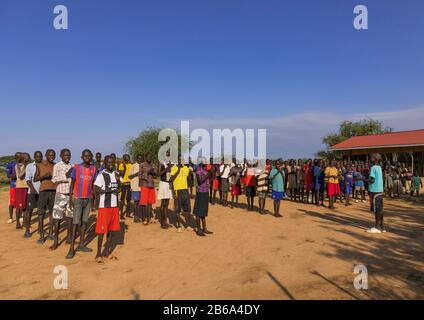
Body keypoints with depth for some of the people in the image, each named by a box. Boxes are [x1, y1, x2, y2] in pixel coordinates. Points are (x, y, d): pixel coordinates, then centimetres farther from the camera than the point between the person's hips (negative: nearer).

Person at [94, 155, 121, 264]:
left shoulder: (116, 174, 10)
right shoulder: (101, 175, -10)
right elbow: (96, 189, -17)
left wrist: (118, 180, -3)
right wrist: (111, 190, -20)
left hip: (115, 205, 6)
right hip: (104, 205, -6)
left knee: (111, 228, 12)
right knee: (102, 229, -1)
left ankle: (107, 251, 24)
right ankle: (98, 254, 10)